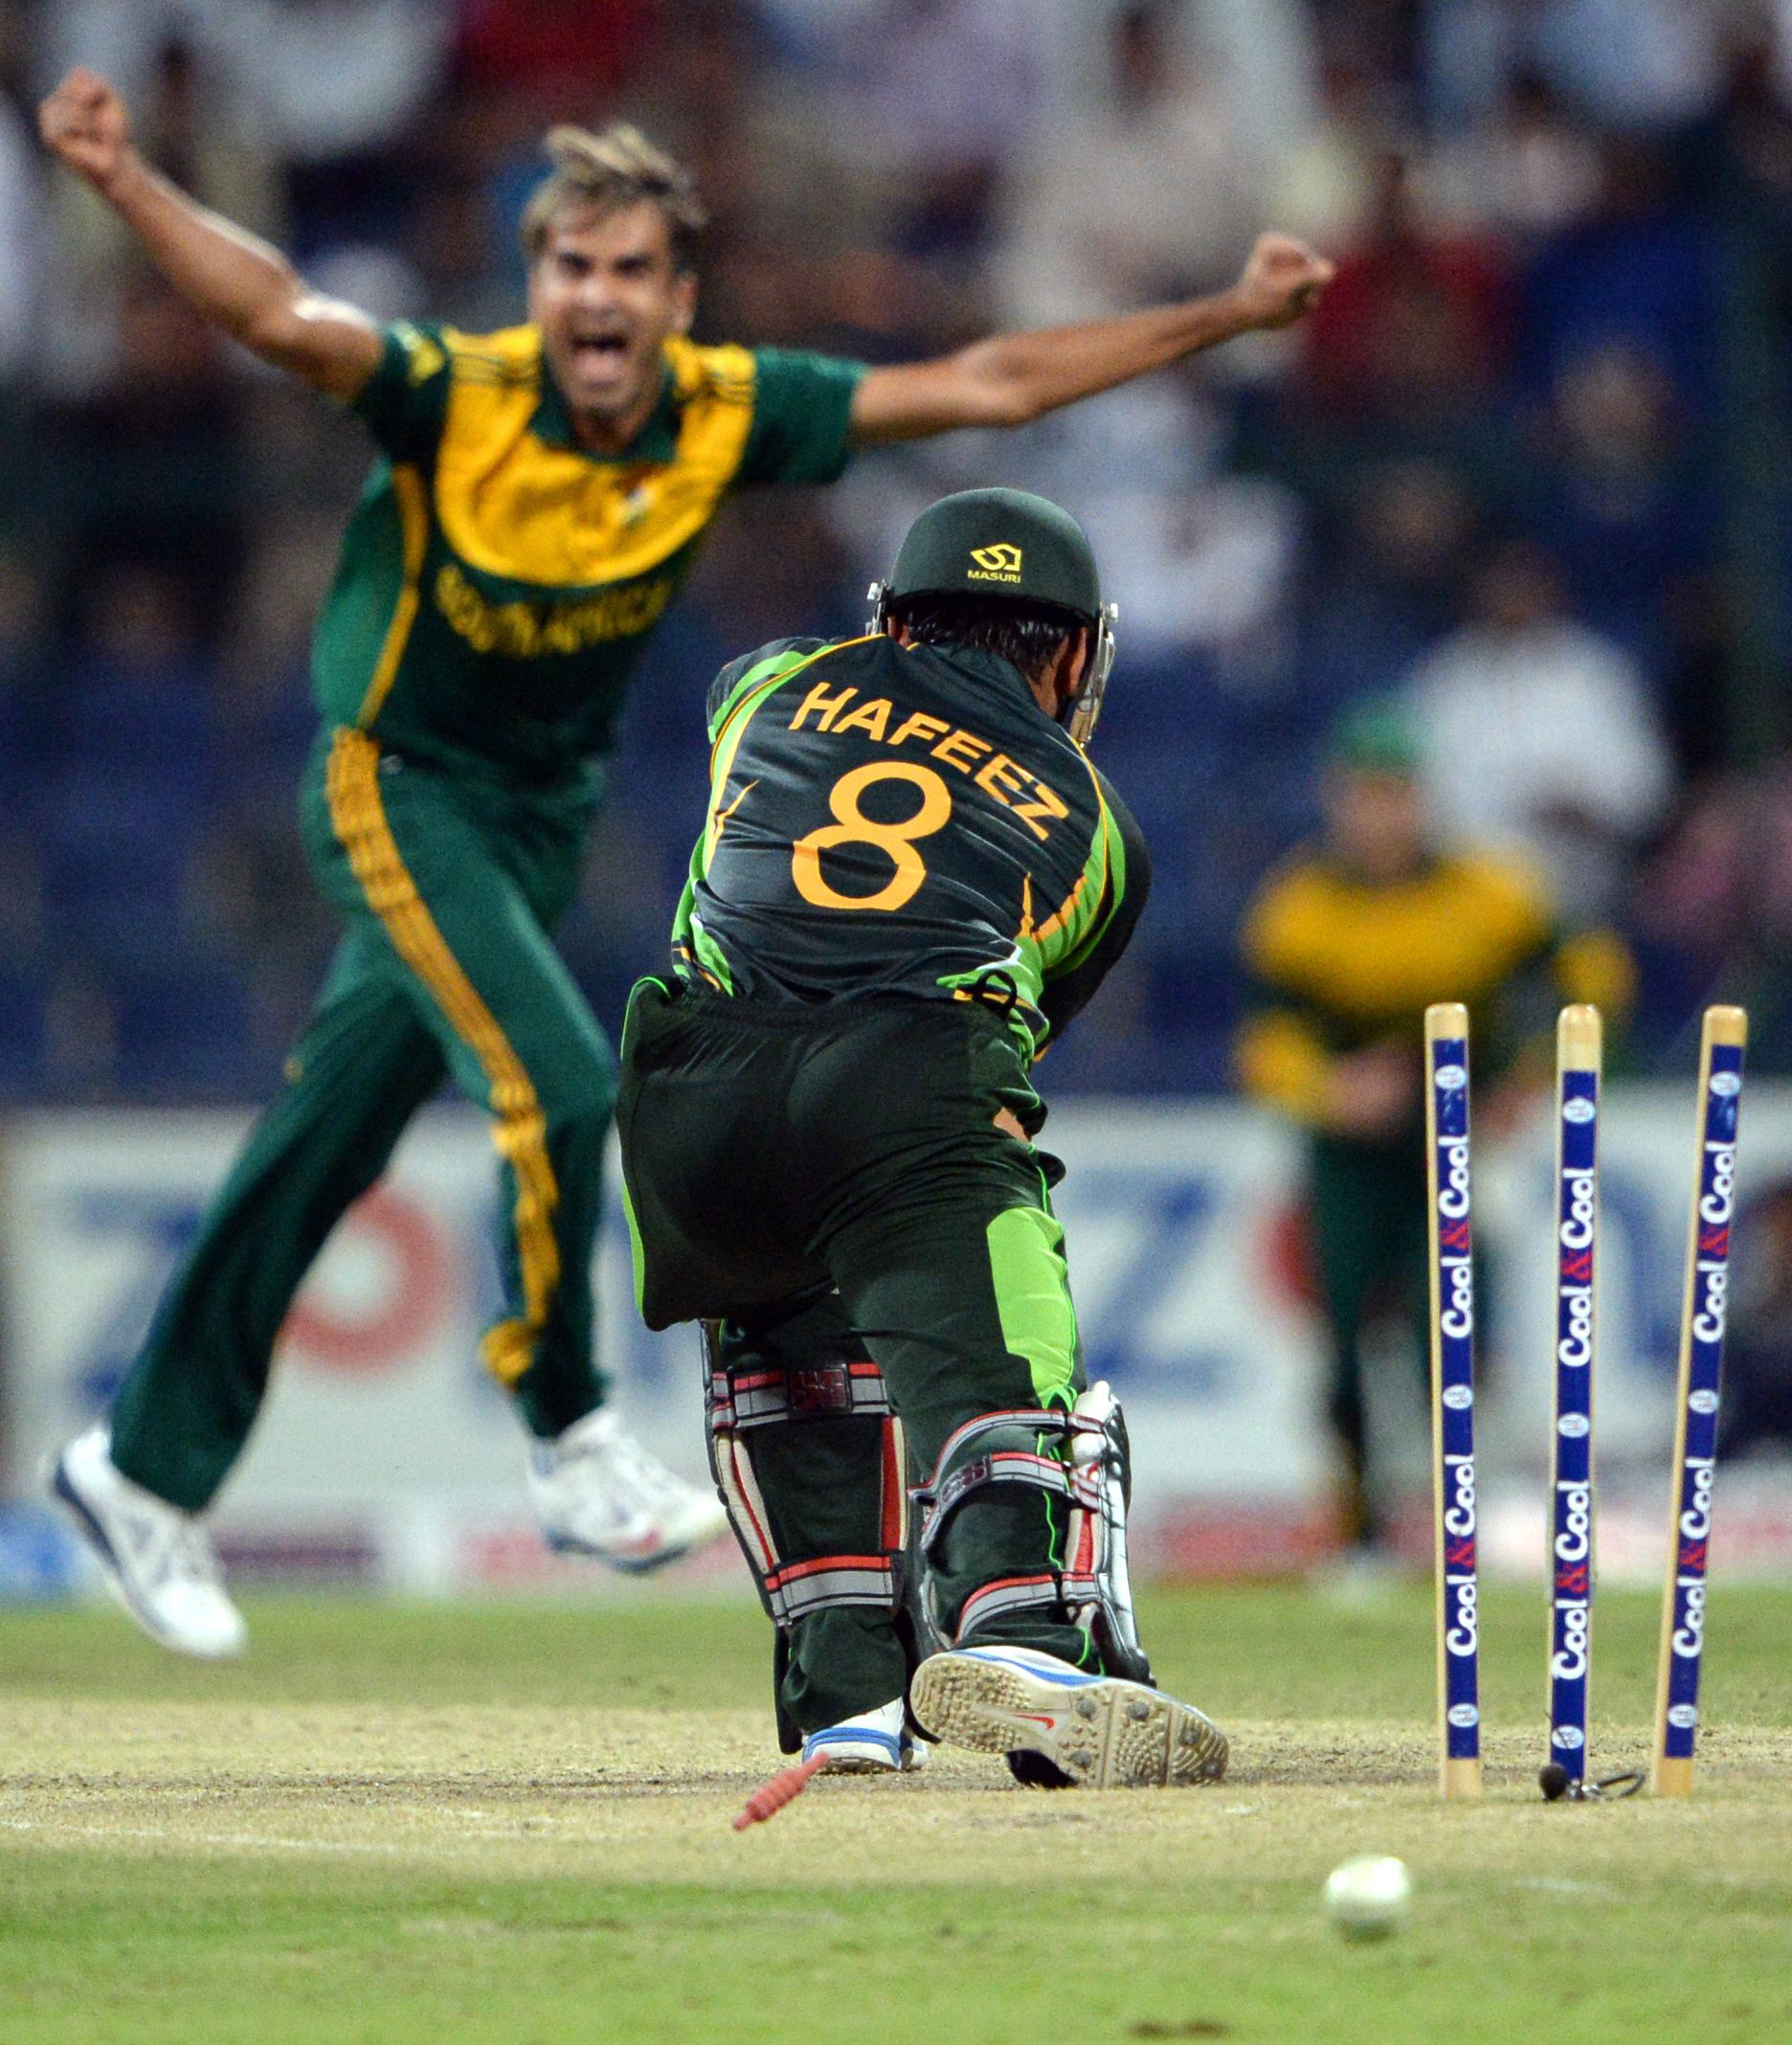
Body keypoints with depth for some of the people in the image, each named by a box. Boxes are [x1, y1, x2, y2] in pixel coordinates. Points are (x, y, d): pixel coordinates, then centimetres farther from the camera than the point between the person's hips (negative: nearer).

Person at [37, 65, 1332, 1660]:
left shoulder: (727, 415, -12)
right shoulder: (461, 396, -24)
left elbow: (984, 385, -6)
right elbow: (282, 317, -41)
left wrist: (1227, 317, -8)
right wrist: (126, 187, -60)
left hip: (543, 817, 5)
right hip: (396, 791, -5)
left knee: (321, 1157, 11)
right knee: (558, 1081, -23)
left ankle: (148, 1470, 23)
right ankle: (568, 1436, -6)